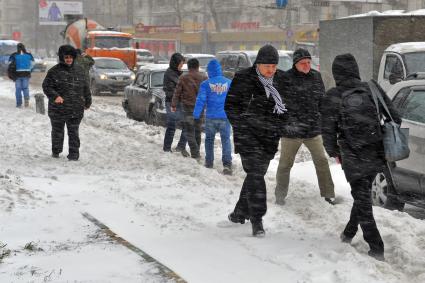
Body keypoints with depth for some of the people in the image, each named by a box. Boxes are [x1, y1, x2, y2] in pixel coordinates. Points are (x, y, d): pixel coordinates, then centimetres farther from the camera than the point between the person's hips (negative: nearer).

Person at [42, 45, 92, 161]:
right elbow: (46, 86, -6)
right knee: (57, 131, 12)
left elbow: (85, 87, 16)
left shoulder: (79, 70, 8)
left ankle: (74, 153, 7)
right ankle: (56, 151, 28)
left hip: (76, 110, 2)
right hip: (58, 109, -2)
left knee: (73, 132, 2)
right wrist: (54, 96, -22)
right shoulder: (54, 71, -4)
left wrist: (87, 101, 17)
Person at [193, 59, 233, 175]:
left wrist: (196, 115, -3)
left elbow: (200, 100, -8)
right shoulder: (229, 83, 2)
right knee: (226, 140, -1)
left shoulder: (205, 84, -4)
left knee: (209, 139, 16)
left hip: (211, 117, -1)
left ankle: (209, 162, 22)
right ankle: (227, 164, -14)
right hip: (225, 117, 1)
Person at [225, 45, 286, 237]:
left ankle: (240, 213, 28)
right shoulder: (243, 78, -6)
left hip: (270, 136, 5)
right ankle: (257, 219, -11)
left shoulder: (281, 79, 5)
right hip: (249, 135, -5)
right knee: (255, 174, -13)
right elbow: (230, 105, 0)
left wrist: (279, 127, 7)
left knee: (257, 174, 12)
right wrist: (240, 126, -8)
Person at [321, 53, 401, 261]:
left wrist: (334, 153, 10)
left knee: (362, 199, 6)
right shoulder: (373, 90, 1)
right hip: (377, 156, 4)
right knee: (363, 195, 22)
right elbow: (395, 119, 2)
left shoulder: (332, 98, -9)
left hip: (353, 159, -4)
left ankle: (377, 249, 5)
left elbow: (328, 131, -7)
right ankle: (349, 233, 37)